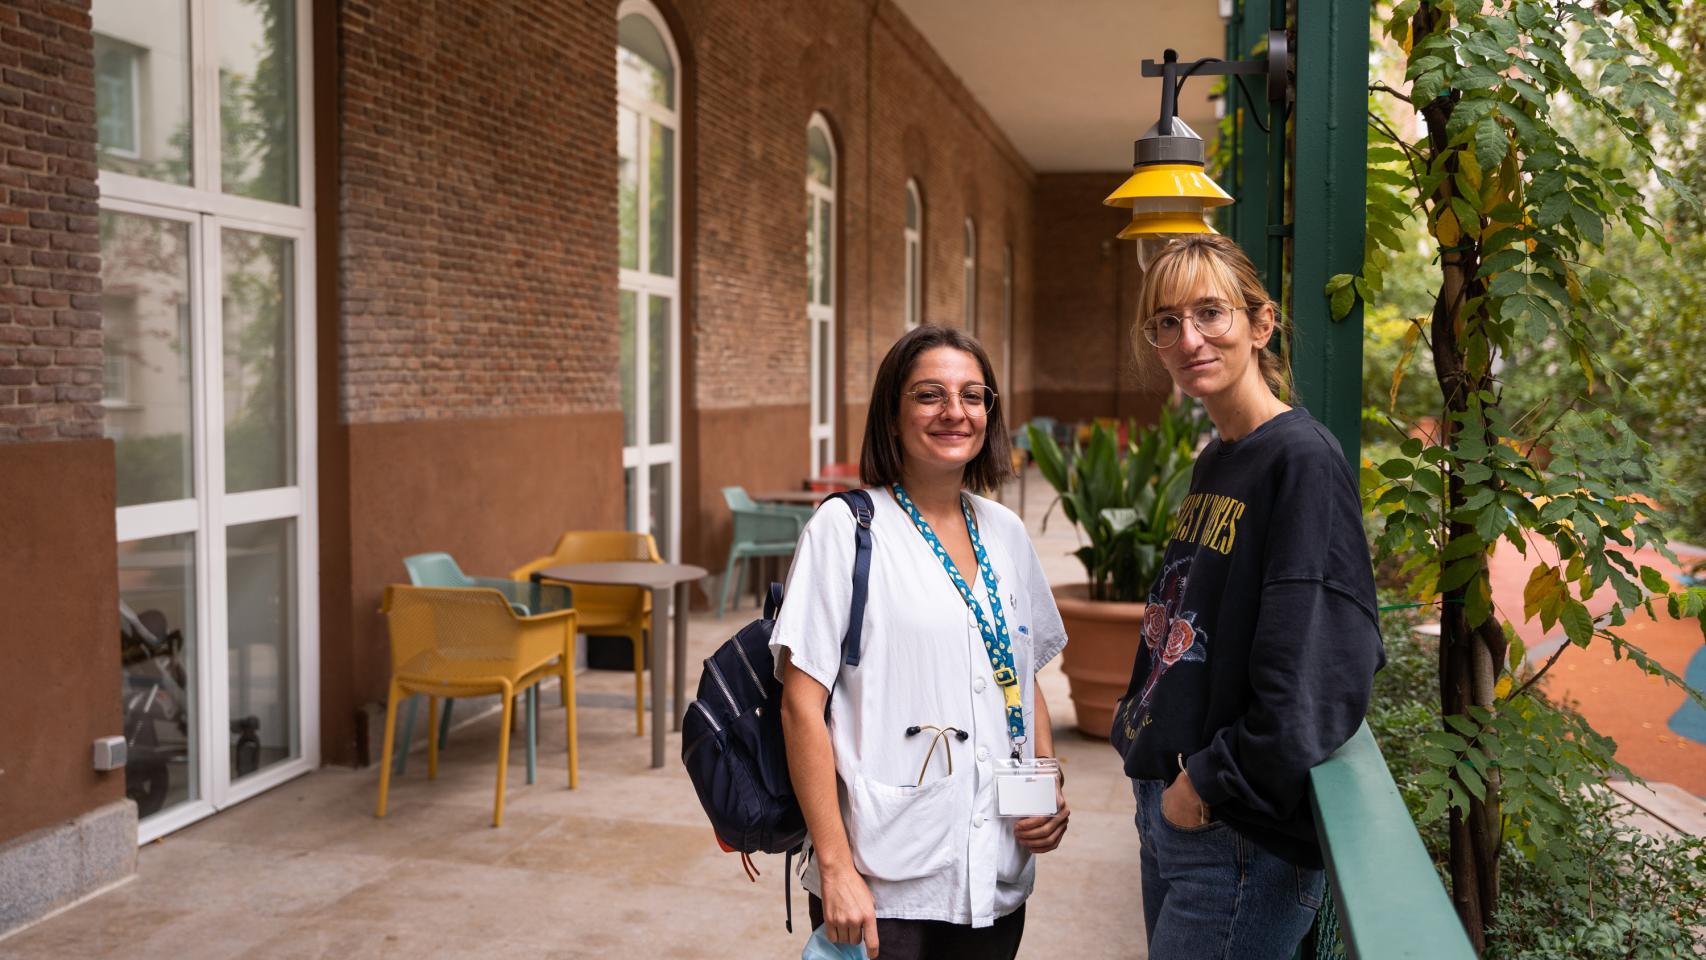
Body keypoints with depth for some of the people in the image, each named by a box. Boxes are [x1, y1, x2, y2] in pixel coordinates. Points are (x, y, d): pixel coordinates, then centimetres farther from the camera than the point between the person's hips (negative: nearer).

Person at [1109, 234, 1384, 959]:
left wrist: (1211, 784, -17)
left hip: (1239, 833, -8)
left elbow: (1318, 679, -24)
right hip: (1167, 807, 9)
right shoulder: (1214, 463, 11)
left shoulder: (1302, 459, -17)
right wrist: (1141, 735, 9)